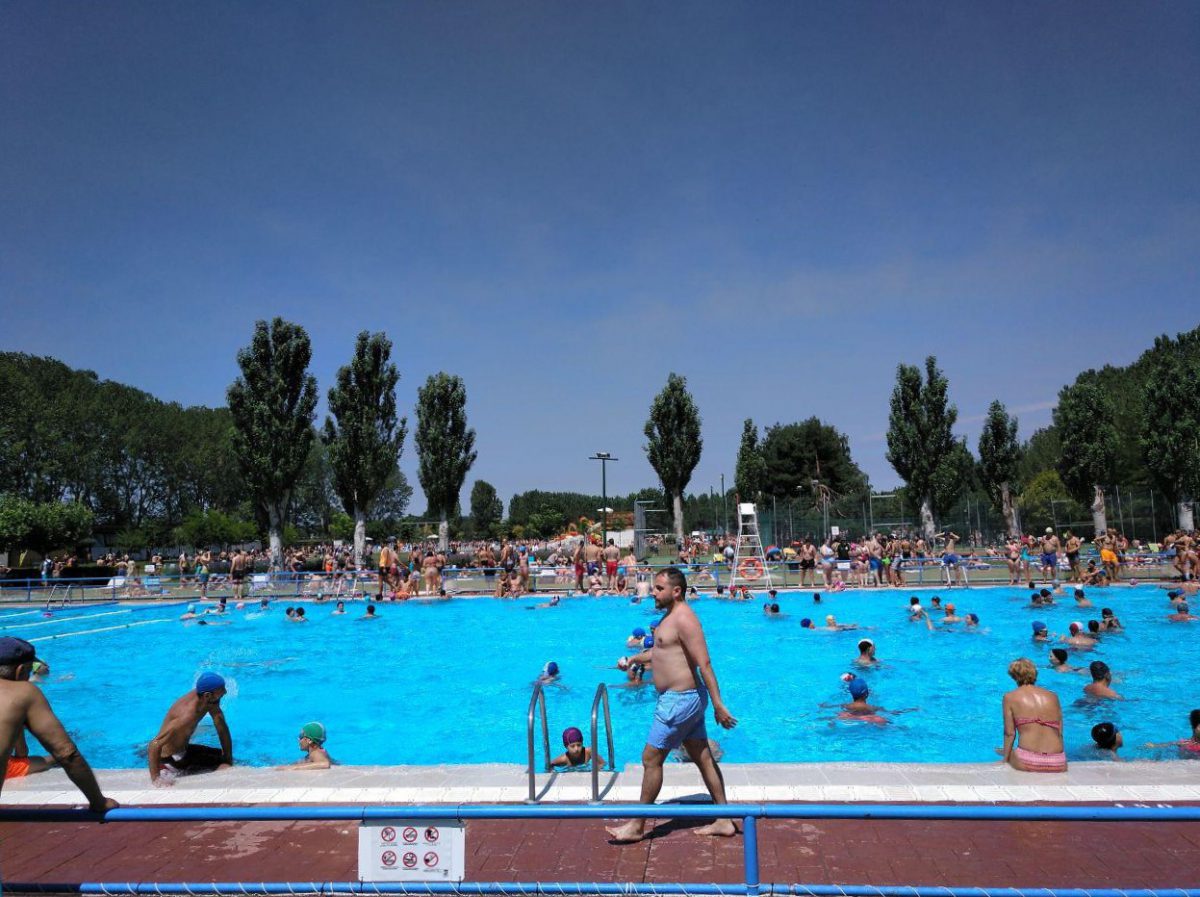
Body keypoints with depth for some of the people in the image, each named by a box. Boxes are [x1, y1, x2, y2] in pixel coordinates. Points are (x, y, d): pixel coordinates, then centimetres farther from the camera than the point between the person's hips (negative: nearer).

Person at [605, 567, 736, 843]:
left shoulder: (683, 619, -19)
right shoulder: (672, 616, 12)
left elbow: (704, 663, -23)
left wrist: (718, 704, -25)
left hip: (679, 700, -10)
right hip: (685, 698, 10)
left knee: (651, 760, -1)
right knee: (703, 758, 13)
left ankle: (637, 827, 11)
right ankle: (724, 821, 21)